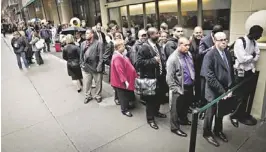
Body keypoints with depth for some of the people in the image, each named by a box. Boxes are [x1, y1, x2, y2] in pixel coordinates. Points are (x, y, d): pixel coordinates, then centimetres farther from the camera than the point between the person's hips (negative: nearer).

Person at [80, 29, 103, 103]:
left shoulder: (98, 43, -7)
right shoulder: (83, 44, 9)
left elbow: (101, 56, -10)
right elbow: (81, 55, 13)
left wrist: (99, 67, -15)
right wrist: (82, 64, 4)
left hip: (96, 67, -3)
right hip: (86, 68, 4)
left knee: (98, 83, 10)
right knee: (86, 83, 10)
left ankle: (98, 96, 31)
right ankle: (88, 96, 31)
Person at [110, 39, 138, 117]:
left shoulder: (120, 55, 8)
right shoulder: (117, 57, -24)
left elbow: (126, 67, 15)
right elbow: (120, 70, -27)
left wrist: (134, 75, 18)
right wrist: (125, 81, -26)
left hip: (125, 79, 10)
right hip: (122, 81, -10)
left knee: (127, 95, 22)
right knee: (123, 96, 6)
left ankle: (126, 106, 39)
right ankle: (124, 109, 22)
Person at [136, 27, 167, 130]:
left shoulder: (157, 46, 9)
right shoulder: (145, 47, -17)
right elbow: (138, 63, -24)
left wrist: (162, 69, 7)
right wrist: (153, 60, -26)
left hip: (158, 76, 8)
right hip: (149, 77, -8)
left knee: (158, 96, 19)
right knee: (150, 98, 5)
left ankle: (156, 112, 43)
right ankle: (150, 118, 23)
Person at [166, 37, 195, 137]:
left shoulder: (189, 54, 4)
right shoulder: (173, 58, -18)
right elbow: (169, 77, -19)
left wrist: (193, 82, 14)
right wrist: (176, 89, -18)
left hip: (189, 87, 7)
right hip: (179, 89, -7)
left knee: (186, 105, 24)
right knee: (176, 108, 8)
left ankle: (183, 120, 48)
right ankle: (175, 127, 25)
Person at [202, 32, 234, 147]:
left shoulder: (228, 53, 4)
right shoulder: (209, 55, -18)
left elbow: (231, 72, 8)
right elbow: (210, 77, -23)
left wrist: (230, 88, -2)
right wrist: (222, 91, -21)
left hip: (225, 90, 6)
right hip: (214, 91, -6)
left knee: (221, 113, 21)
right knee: (211, 113, 11)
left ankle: (218, 131, 44)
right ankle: (207, 133, 33)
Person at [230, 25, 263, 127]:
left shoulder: (254, 42, 8)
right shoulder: (240, 41, -16)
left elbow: (257, 57, 1)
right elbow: (242, 59, -22)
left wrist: (248, 58, -15)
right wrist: (252, 56, -6)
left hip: (251, 71, 8)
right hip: (242, 72, -7)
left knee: (249, 94, 15)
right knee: (242, 96, 1)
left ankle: (245, 115, 30)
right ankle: (236, 116, 17)